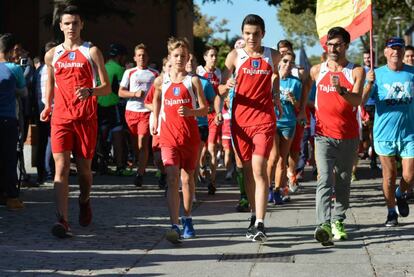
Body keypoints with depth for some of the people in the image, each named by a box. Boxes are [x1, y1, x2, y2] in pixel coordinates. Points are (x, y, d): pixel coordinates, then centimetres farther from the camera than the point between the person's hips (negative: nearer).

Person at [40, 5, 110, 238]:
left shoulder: (92, 52, 1)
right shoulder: (52, 55, 9)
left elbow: (107, 87, -1)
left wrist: (90, 92, -21)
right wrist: (48, 106, 16)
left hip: (86, 118, -1)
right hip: (61, 117, 1)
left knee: (84, 167, 9)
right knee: (61, 167, -12)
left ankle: (84, 201, 41)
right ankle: (63, 221, -19)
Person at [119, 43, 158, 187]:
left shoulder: (154, 74, 10)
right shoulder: (129, 73, 11)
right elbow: (121, 92, 6)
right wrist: (135, 94, -10)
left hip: (147, 111, -2)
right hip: (131, 110, 2)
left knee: (142, 142, -14)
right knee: (136, 142, 8)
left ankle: (140, 174, -17)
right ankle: (142, 168, 26)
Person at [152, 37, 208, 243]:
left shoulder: (193, 81, 1)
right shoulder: (161, 81, 5)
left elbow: (204, 109, -1)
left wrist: (191, 112, -19)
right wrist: (155, 119, 24)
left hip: (190, 135, 0)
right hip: (168, 136, 0)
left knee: (187, 178, 13)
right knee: (172, 178, -14)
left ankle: (187, 220, 30)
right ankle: (174, 226, -24)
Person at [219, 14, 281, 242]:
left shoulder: (272, 57, 5)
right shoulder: (235, 56, 1)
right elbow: (221, 89, 0)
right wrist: (227, 86, -23)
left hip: (264, 119, -1)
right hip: (241, 119, 2)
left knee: (259, 168, -15)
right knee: (248, 169, 11)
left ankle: (260, 224, -20)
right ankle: (255, 215, 27)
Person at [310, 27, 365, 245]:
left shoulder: (356, 72, 0)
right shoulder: (317, 70, 5)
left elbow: (357, 100, -14)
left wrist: (341, 90, -32)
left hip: (348, 135, 1)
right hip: (324, 135, -1)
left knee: (343, 182, 10)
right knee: (324, 180, -16)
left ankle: (337, 221, 25)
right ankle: (323, 225, -28)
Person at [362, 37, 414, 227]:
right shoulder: (377, 74, -2)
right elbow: (361, 101, -9)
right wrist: (369, 83, -24)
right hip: (385, 133, -1)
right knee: (389, 176, 6)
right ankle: (391, 212, 21)